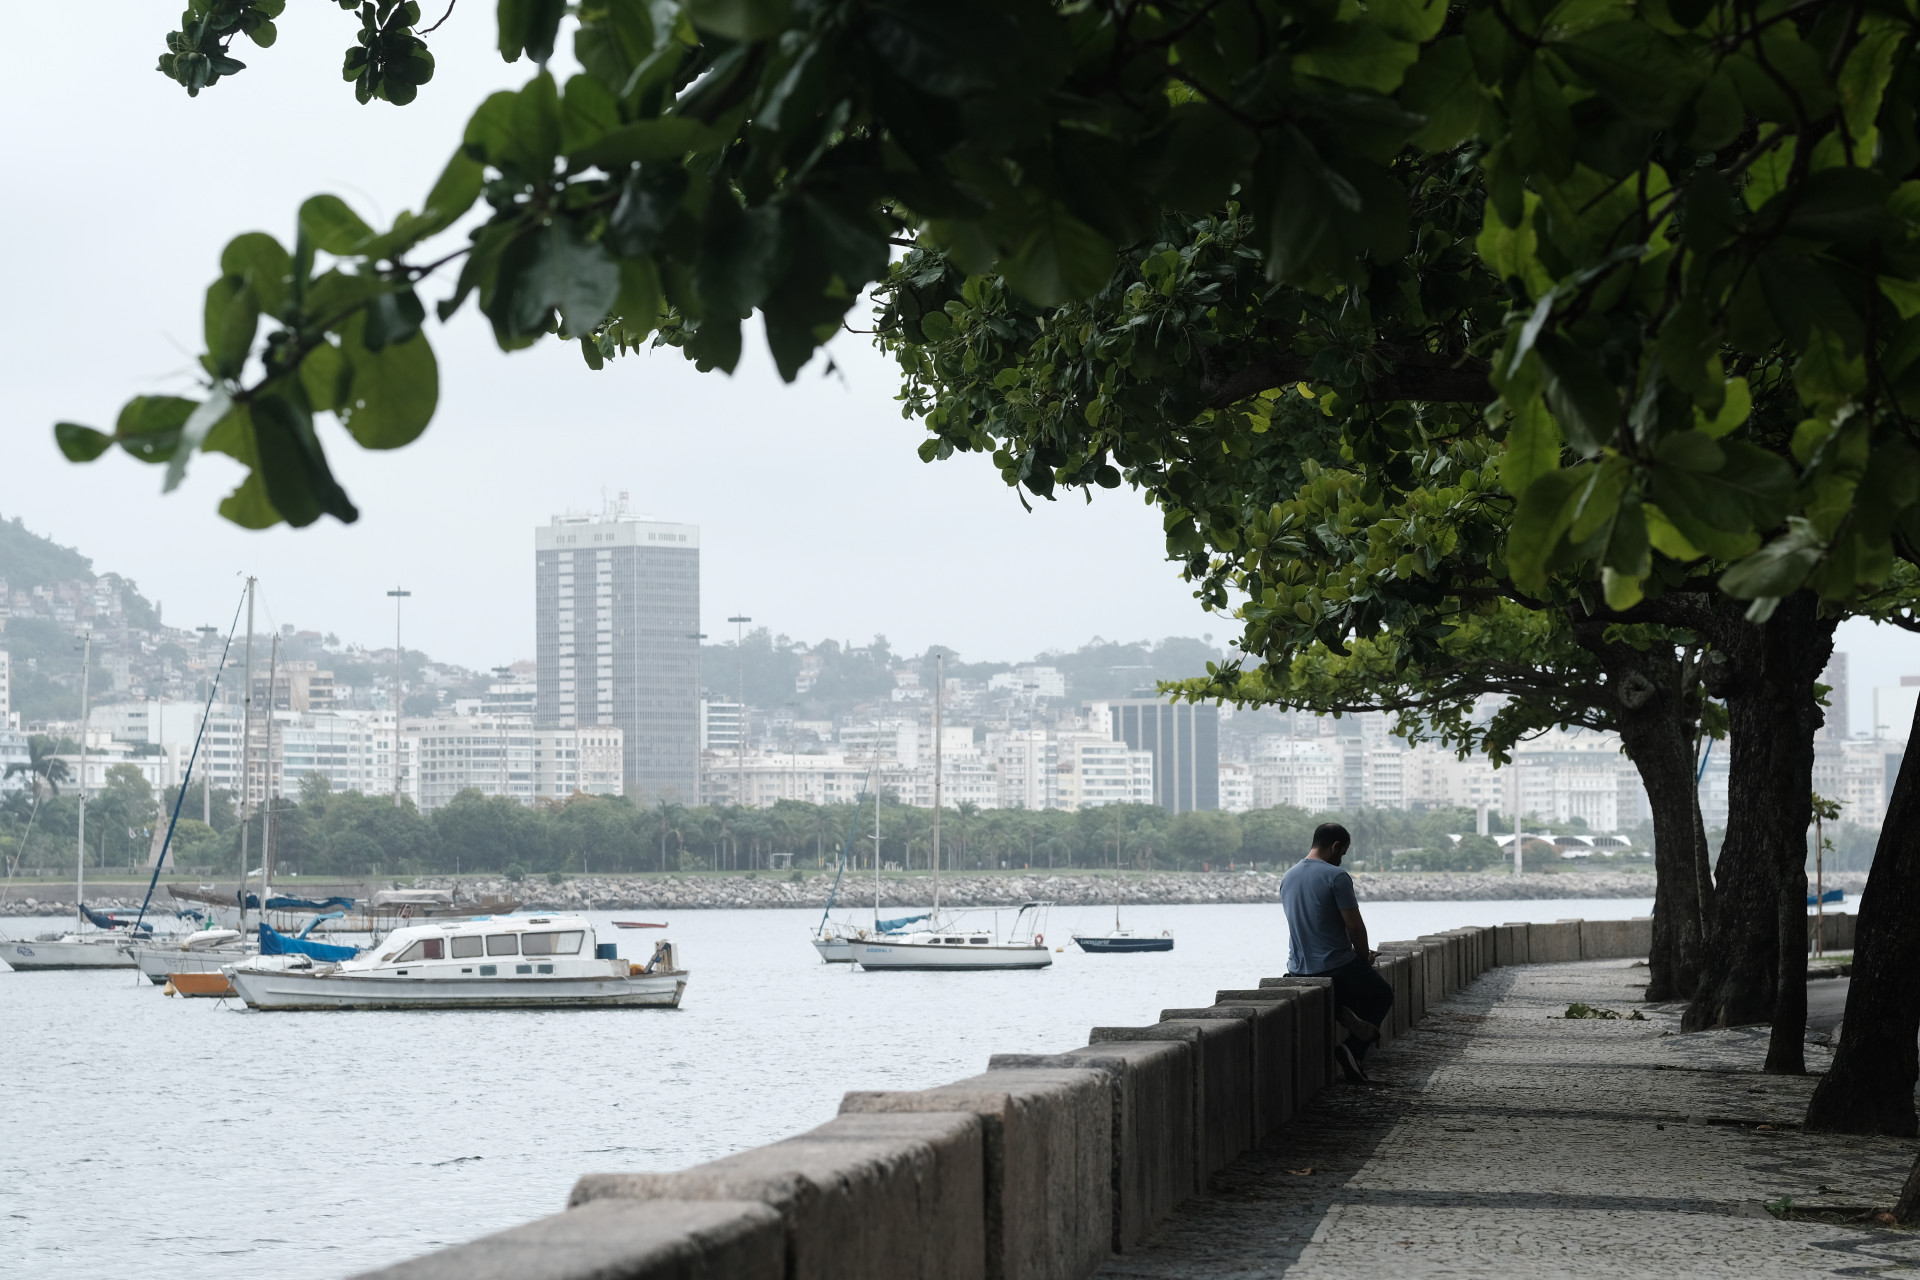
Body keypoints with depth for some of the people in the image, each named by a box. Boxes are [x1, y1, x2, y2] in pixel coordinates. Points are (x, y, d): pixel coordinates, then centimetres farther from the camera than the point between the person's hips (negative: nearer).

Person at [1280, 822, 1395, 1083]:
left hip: (1299, 970, 7)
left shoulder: (1288, 878, 9)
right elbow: (1354, 925, -17)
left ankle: (1341, 1012, 2)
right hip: (1336, 967, -7)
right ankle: (1353, 1051, 1)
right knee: (1382, 994, 18)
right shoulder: (1336, 877, -16)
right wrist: (1364, 956, 4)